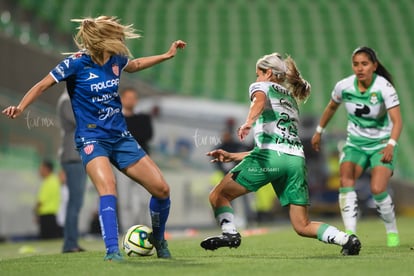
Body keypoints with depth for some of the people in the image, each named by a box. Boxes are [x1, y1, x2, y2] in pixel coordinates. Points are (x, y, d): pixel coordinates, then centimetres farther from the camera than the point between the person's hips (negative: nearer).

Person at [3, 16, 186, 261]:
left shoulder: (115, 59, 0)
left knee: (162, 189, -1)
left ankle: (158, 239, 24)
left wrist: (167, 55, 25)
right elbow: (43, 85, -7)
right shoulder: (77, 63, -15)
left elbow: (132, 65, 25)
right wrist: (20, 107, -22)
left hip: (121, 136, 6)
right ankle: (112, 251, -34)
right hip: (93, 139, -6)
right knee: (108, 187, -34)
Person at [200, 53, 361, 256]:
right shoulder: (291, 101, 35)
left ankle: (229, 232, -18)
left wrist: (249, 122, -33)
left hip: (270, 157, -6)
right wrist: (232, 156, 33)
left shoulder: (262, 86, 16)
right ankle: (347, 240, -10)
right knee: (303, 226, 9)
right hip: (297, 160, 6)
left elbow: (260, 100, -13)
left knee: (219, 195, 5)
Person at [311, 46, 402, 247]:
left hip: (382, 145, -3)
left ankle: (392, 232, 6)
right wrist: (319, 131, 19)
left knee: (378, 189, -20)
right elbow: (331, 107, 12)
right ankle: (350, 234, -26)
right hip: (355, 143, 3)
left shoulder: (384, 87, -21)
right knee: (346, 181, -22)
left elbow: (397, 120, -28)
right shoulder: (344, 86, -10)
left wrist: (391, 144, -43)